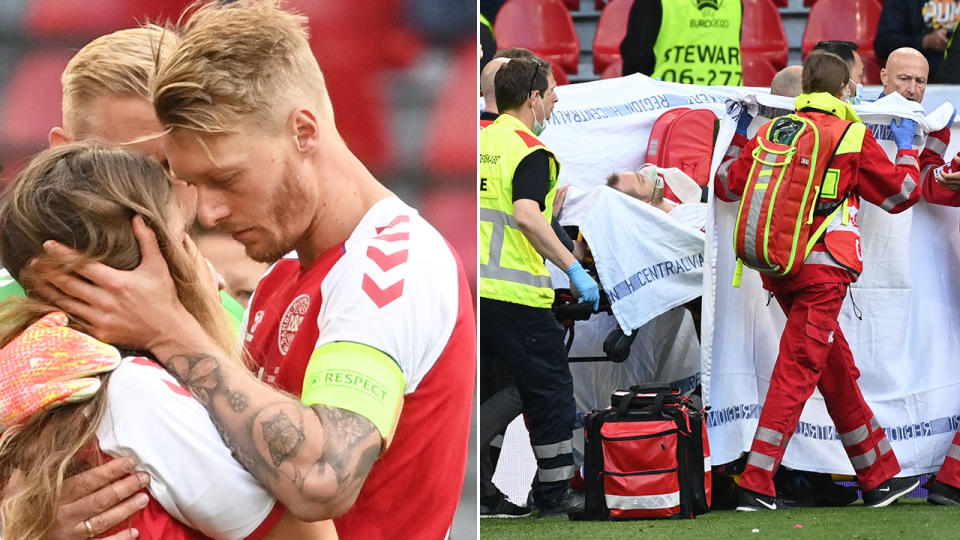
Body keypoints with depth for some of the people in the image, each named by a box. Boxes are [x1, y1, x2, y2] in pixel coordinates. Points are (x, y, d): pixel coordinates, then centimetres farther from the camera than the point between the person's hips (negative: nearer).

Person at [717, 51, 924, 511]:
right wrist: (906, 150, 27)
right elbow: (901, 193, 9)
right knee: (797, 371, -7)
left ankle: (878, 477, 23)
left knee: (837, 368, 14)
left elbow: (728, 186, 15)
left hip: (778, 267, 6)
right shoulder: (853, 136, -1)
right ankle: (756, 485, -13)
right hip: (823, 270, -6)